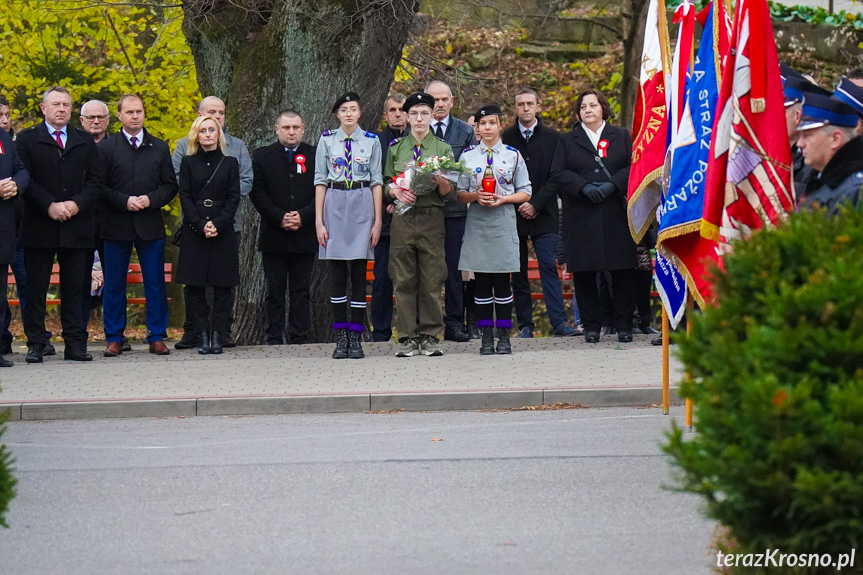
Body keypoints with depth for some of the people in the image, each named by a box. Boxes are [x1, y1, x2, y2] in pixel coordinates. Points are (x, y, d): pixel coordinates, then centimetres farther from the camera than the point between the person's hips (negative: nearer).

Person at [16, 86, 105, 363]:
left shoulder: (85, 141, 14)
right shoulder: (27, 139, 5)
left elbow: (96, 180, 7)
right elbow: (25, 180, -5)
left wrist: (77, 204, -10)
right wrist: (49, 205, -15)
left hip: (76, 225, 2)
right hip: (39, 226, -2)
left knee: (74, 289, 4)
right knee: (36, 289, 0)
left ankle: (75, 344, 7)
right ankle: (35, 345, 3)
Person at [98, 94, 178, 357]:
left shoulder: (160, 148, 10)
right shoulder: (107, 148, 3)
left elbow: (171, 185, 8)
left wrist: (151, 200, -9)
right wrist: (124, 201, -14)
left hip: (151, 225, 1)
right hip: (116, 226, -1)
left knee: (155, 283, 2)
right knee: (113, 285, 2)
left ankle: (157, 337, 8)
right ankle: (114, 338, 9)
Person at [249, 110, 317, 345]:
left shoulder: (315, 156, 7)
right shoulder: (263, 156, 6)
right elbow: (257, 192, 0)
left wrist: (303, 216, -12)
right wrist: (279, 218, -11)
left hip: (304, 235, 0)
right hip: (274, 236, 0)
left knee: (301, 290, 3)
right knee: (275, 291, 2)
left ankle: (299, 338, 6)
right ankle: (274, 339, 5)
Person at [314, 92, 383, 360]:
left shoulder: (371, 141, 5)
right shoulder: (327, 140, 5)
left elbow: (376, 181, 6)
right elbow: (320, 180, 5)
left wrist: (377, 220, 0)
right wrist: (319, 220, -1)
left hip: (362, 206, 0)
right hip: (335, 205, 0)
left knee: (359, 273, -1)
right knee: (337, 274, 0)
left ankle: (356, 338, 2)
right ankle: (341, 337, 6)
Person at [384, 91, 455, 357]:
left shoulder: (443, 148, 8)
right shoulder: (395, 148, 12)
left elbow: (448, 194, 4)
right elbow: (386, 183, 16)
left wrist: (442, 181, -18)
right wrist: (396, 191, -6)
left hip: (432, 218, -1)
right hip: (403, 218, 1)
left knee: (432, 280, -2)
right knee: (404, 279, 0)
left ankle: (430, 336, 4)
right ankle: (408, 337, 4)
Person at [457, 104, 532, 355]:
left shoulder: (513, 155, 7)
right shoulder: (467, 156, 9)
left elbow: (525, 192, 8)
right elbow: (459, 193, 10)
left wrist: (503, 198, -9)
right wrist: (475, 195, -10)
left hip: (503, 221, -1)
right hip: (477, 222, 1)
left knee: (502, 282, -2)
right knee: (482, 282, 1)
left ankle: (504, 337, 2)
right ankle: (486, 337, 5)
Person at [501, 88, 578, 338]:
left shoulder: (552, 138, 6)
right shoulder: (506, 138, 7)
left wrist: (535, 204, -9)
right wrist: (518, 204, -5)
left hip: (543, 214, -1)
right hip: (514, 214, 1)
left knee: (549, 267, -7)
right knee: (519, 272, 2)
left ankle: (559, 322, -10)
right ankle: (525, 325, 5)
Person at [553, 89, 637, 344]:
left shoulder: (621, 137, 13)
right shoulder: (568, 141, 13)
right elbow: (559, 172, 2)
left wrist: (613, 184, -13)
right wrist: (585, 187, -13)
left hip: (616, 215, 0)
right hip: (581, 216, 0)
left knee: (623, 270, -2)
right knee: (584, 272, -2)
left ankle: (623, 325, 7)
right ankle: (591, 325, 7)